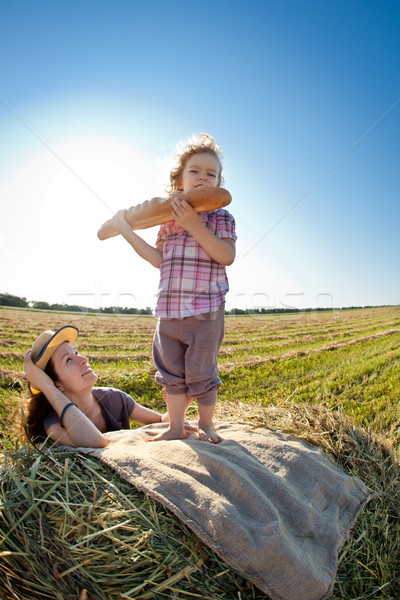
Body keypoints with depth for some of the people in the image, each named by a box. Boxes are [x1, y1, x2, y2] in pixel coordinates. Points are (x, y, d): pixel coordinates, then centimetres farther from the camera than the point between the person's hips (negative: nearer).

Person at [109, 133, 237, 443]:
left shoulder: (221, 216, 0)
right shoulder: (168, 217, 13)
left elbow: (227, 256, -14)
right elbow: (159, 259, 15)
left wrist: (195, 226, -20)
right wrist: (126, 230, 15)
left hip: (206, 311, -4)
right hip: (169, 309, 5)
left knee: (201, 372, 6)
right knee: (171, 371, 12)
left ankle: (206, 423, 30)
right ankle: (176, 427, 30)